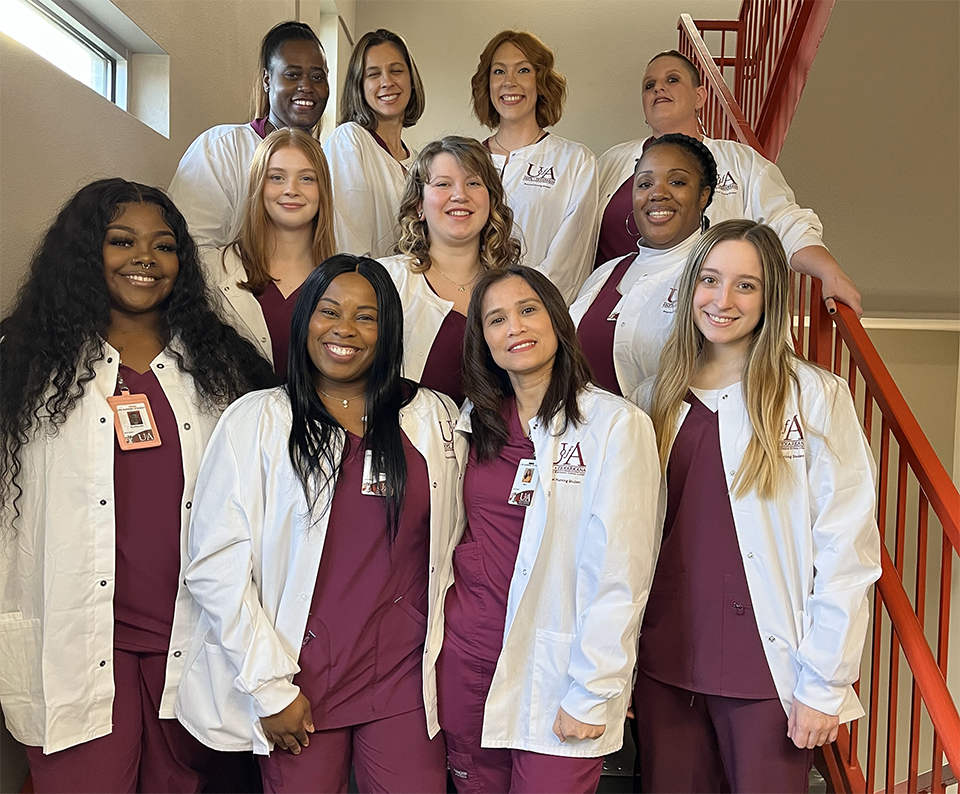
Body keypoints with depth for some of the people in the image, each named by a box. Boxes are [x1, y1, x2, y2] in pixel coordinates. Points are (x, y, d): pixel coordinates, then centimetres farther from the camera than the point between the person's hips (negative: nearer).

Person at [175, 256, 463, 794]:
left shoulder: (435, 418, 3)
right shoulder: (256, 420, -4)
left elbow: (447, 544, 9)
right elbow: (216, 565, -7)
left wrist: (442, 658, 5)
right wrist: (270, 686, -8)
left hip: (404, 679, 2)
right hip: (299, 683, -1)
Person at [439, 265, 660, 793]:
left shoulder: (616, 424, -11)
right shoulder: (477, 420, 7)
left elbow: (620, 571, -13)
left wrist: (592, 692, -14)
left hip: (555, 667, -4)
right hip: (467, 652, 5)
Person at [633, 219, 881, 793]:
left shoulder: (815, 396, -7)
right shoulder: (658, 397, 6)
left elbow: (847, 548, -9)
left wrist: (826, 683, -11)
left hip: (766, 669, -3)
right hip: (665, 663, 4)